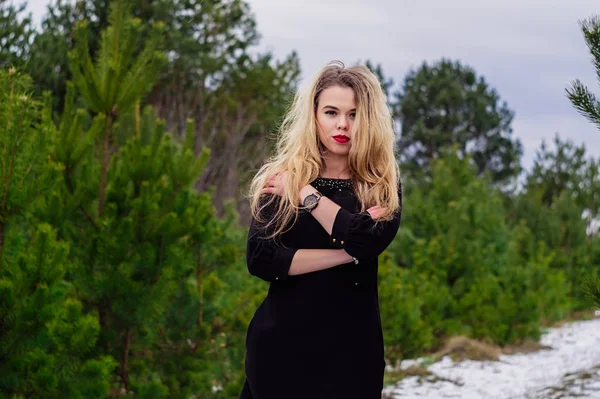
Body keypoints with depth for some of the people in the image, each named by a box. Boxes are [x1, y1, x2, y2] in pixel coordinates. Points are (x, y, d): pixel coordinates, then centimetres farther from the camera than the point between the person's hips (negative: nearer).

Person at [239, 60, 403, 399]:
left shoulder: (383, 184, 3)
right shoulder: (281, 180, 0)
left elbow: (368, 240, -18)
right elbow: (260, 259, -13)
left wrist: (304, 193, -11)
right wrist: (347, 254, -14)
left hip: (351, 345, 1)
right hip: (282, 340, 0)